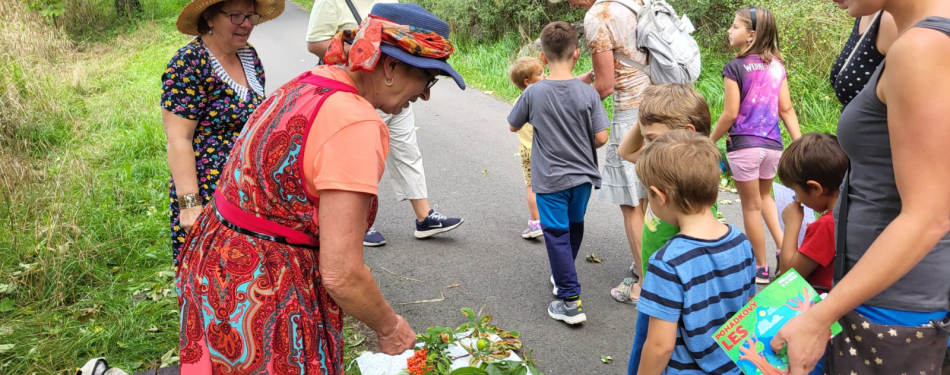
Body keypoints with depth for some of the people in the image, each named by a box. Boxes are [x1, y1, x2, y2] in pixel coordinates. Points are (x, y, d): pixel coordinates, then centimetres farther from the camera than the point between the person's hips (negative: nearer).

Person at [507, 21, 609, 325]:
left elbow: (513, 126, 2)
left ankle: (570, 301, 0)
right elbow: (601, 137, -9)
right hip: (582, 175, 3)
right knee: (574, 226, 23)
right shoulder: (588, 93, -11)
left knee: (557, 235, 3)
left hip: (550, 180, -3)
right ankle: (564, 275, 42)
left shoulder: (533, 93, -13)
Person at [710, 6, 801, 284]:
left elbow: (730, 114, -13)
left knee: (751, 206, 8)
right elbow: (786, 109, 4)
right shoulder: (777, 66, 5)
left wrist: (710, 142, 0)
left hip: (744, 145, -6)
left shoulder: (735, 68, -12)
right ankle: (783, 246, 16)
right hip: (773, 145, 6)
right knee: (764, 195, 29)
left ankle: (761, 268, 18)